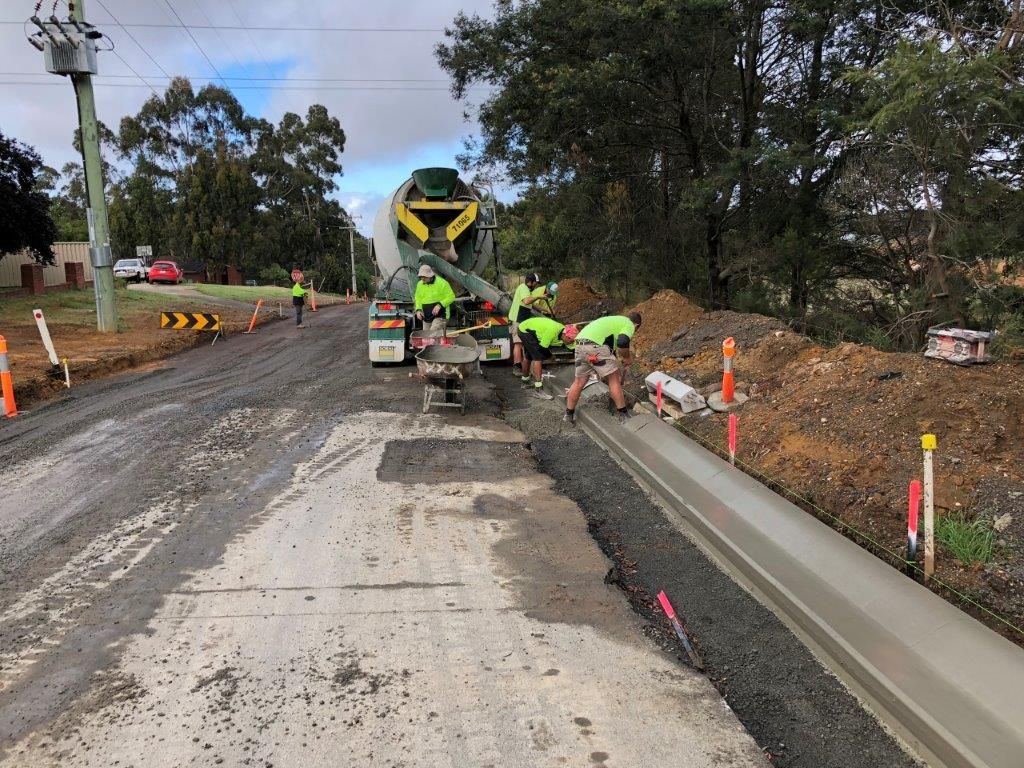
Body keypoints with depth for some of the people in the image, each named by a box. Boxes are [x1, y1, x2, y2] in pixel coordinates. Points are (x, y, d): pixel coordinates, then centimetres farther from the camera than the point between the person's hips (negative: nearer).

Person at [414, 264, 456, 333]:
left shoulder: (442, 283, -10)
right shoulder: (419, 284, 9)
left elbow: (451, 296, -8)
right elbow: (418, 299, 21)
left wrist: (440, 305, -20)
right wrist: (418, 310, 3)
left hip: (440, 316, -7)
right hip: (426, 318, 7)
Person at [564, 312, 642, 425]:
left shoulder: (615, 320, 35)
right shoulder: (629, 325, 9)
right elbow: (622, 342, -13)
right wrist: (627, 357, 5)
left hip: (580, 344, 8)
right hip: (595, 346, -8)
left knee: (579, 381, 19)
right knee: (614, 379, 4)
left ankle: (569, 414, 27)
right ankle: (623, 415, 10)